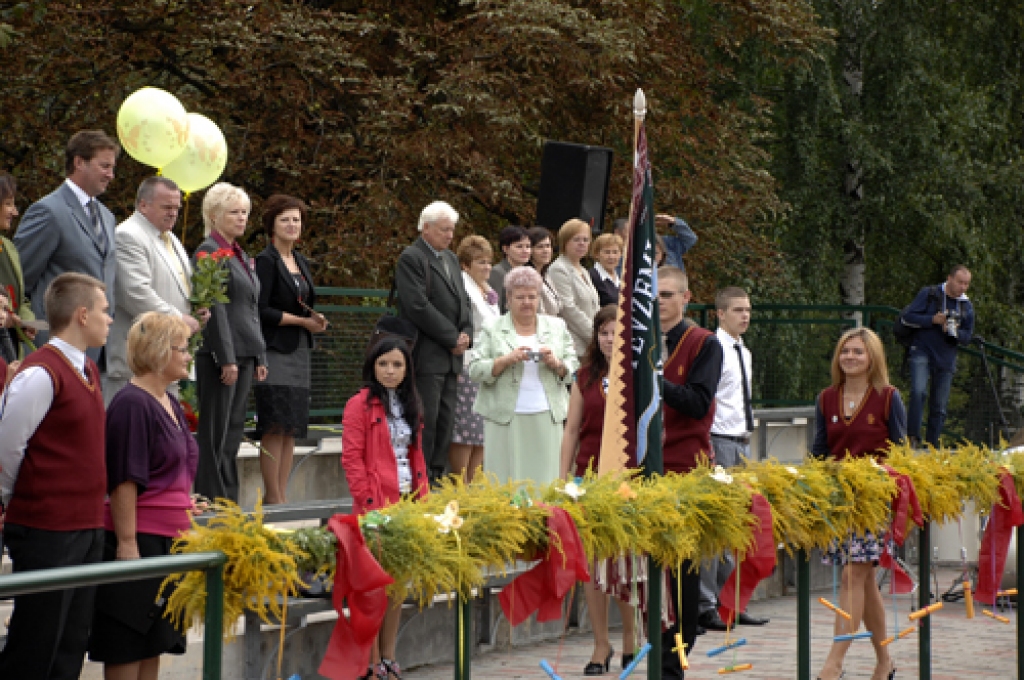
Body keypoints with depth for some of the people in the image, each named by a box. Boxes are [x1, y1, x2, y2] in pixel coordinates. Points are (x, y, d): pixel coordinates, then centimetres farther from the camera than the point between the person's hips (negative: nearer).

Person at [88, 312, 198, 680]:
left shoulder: (169, 402, 14)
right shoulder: (132, 403, -15)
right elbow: (124, 480, -19)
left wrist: (186, 508, 25)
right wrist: (127, 544, -22)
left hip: (170, 539, 9)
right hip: (138, 539, -9)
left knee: (155, 643, 12)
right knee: (125, 649, -4)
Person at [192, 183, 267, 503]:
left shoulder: (241, 256, 19)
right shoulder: (208, 252, -9)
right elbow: (214, 307, -15)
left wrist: (260, 357, 17)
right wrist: (227, 359, -19)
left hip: (245, 355, 9)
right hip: (220, 356, -9)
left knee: (233, 429, 9)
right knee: (216, 432, -6)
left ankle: (229, 499, 13)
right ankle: (212, 498, -4)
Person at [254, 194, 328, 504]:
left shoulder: (302, 262, 18)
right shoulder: (266, 261, -7)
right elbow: (261, 310, -14)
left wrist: (315, 319, 0)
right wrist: (301, 321, -12)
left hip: (300, 351, 8)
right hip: (275, 351, -8)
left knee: (292, 427, 7)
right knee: (275, 426, -9)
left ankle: (282, 494, 10)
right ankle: (273, 497, -7)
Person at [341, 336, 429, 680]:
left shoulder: (410, 406, 16)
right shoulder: (361, 404, -6)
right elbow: (351, 458, -10)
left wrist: (422, 495, 10)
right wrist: (367, 501, -15)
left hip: (407, 502, 7)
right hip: (376, 507, -7)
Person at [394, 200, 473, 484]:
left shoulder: (451, 259, 20)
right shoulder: (411, 259, -9)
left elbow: (463, 301, 22)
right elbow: (418, 306, -17)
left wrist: (466, 334, 2)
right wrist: (452, 338, -13)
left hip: (451, 354, 8)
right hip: (427, 354, -8)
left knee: (446, 419, 8)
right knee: (426, 419, -9)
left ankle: (438, 475, 12)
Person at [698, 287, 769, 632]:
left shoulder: (744, 353, 17)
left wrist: (746, 438, 17)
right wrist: (707, 448, -19)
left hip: (741, 442, 9)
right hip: (719, 440, -9)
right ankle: (706, 606, -5)